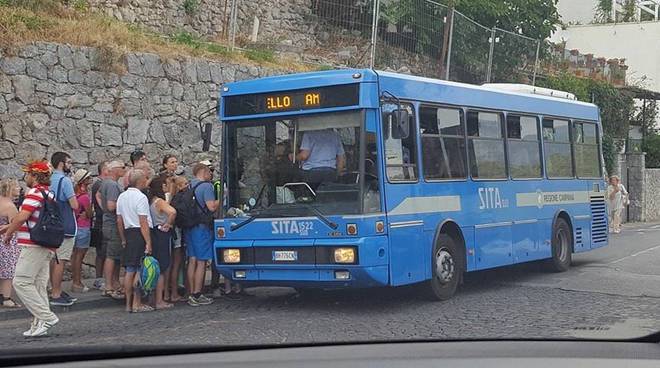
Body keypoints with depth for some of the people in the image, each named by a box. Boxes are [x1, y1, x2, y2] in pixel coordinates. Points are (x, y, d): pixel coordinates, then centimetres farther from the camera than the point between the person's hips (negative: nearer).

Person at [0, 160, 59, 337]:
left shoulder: (35, 192, -12)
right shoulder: (49, 194, 19)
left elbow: (22, 217, -21)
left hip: (34, 245, -10)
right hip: (47, 247, 10)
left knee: (21, 282, -8)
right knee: (39, 285, 9)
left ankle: (47, 317, -13)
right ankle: (39, 325, 9)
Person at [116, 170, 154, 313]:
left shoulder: (122, 197, 13)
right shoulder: (141, 197, -12)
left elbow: (119, 221, 17)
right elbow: (143, 222, -17)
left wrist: (123, 239, 24)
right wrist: (148, 243, -17)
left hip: (128, 232, 8)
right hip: (140, 235, -8)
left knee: (129, 270, 11)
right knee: (140, 271, -4)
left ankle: (129, 304, 15)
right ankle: (137, 304, -3)